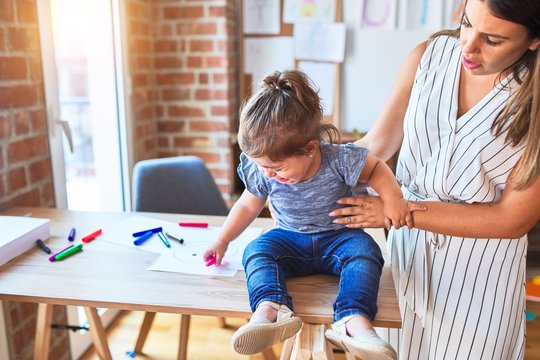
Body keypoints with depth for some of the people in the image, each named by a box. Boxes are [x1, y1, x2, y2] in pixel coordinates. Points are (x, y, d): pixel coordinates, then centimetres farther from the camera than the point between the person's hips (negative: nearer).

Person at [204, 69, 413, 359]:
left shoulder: (339, 159, -23)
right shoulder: (261, 172, -13)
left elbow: (376, 168, -6)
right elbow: (248, 205, 4)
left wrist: (393, 199, -22)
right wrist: (222, 241, 6)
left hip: (338, 237, -2)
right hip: (290, 239, 2)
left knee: (364, 251, -32)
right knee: (256, 250, -25)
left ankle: (354, 320, -46)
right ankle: (270, 307, -48)